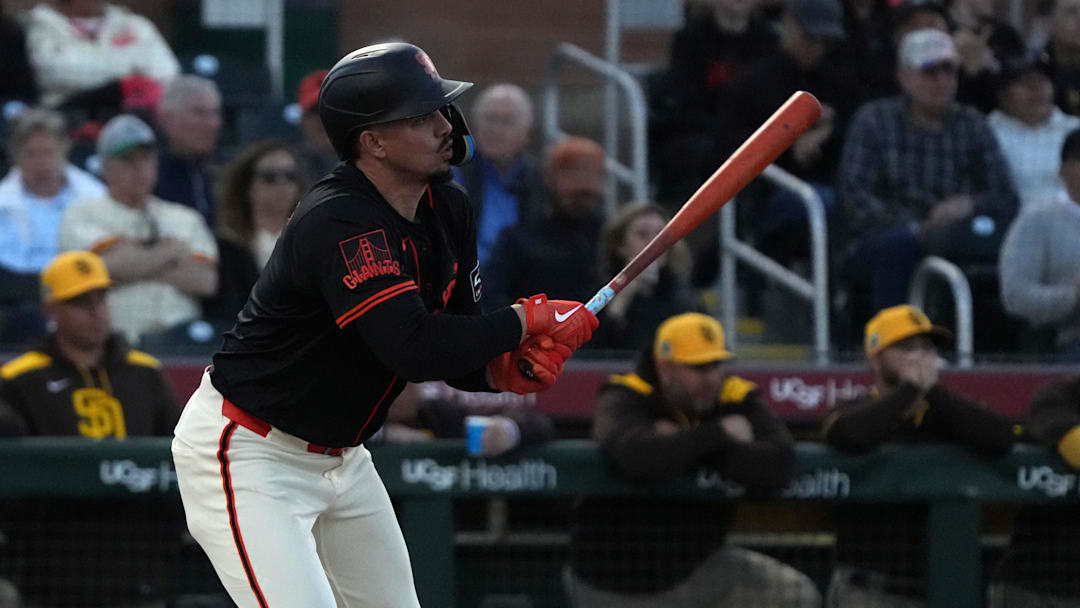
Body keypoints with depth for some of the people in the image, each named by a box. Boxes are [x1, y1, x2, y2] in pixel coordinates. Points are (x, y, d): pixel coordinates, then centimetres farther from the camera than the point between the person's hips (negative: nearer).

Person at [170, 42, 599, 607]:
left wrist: (504, 369, -17)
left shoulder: (449, 210, 1)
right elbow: (413, 346, -37)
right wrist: (526, 320, -24)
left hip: (341, 453, 10)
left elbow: (453, 355, 6)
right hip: (249, 454, -9)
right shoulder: (337, 221, -28)